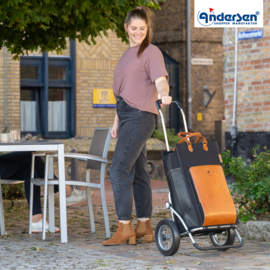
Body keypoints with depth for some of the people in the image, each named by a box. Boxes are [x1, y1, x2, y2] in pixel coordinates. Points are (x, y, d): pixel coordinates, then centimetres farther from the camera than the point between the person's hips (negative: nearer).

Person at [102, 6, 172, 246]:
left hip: (139, 117, -9)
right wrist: (117, 121, 22)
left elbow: (160, 79, -20)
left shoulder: (151, 52, -4)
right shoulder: (128, 54, 21)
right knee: (137, 172, 10)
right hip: (127, 117, 9)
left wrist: (163, 94, -41)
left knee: (118, 170, -14)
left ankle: (125, 227, -11)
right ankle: (144, 226, 15)